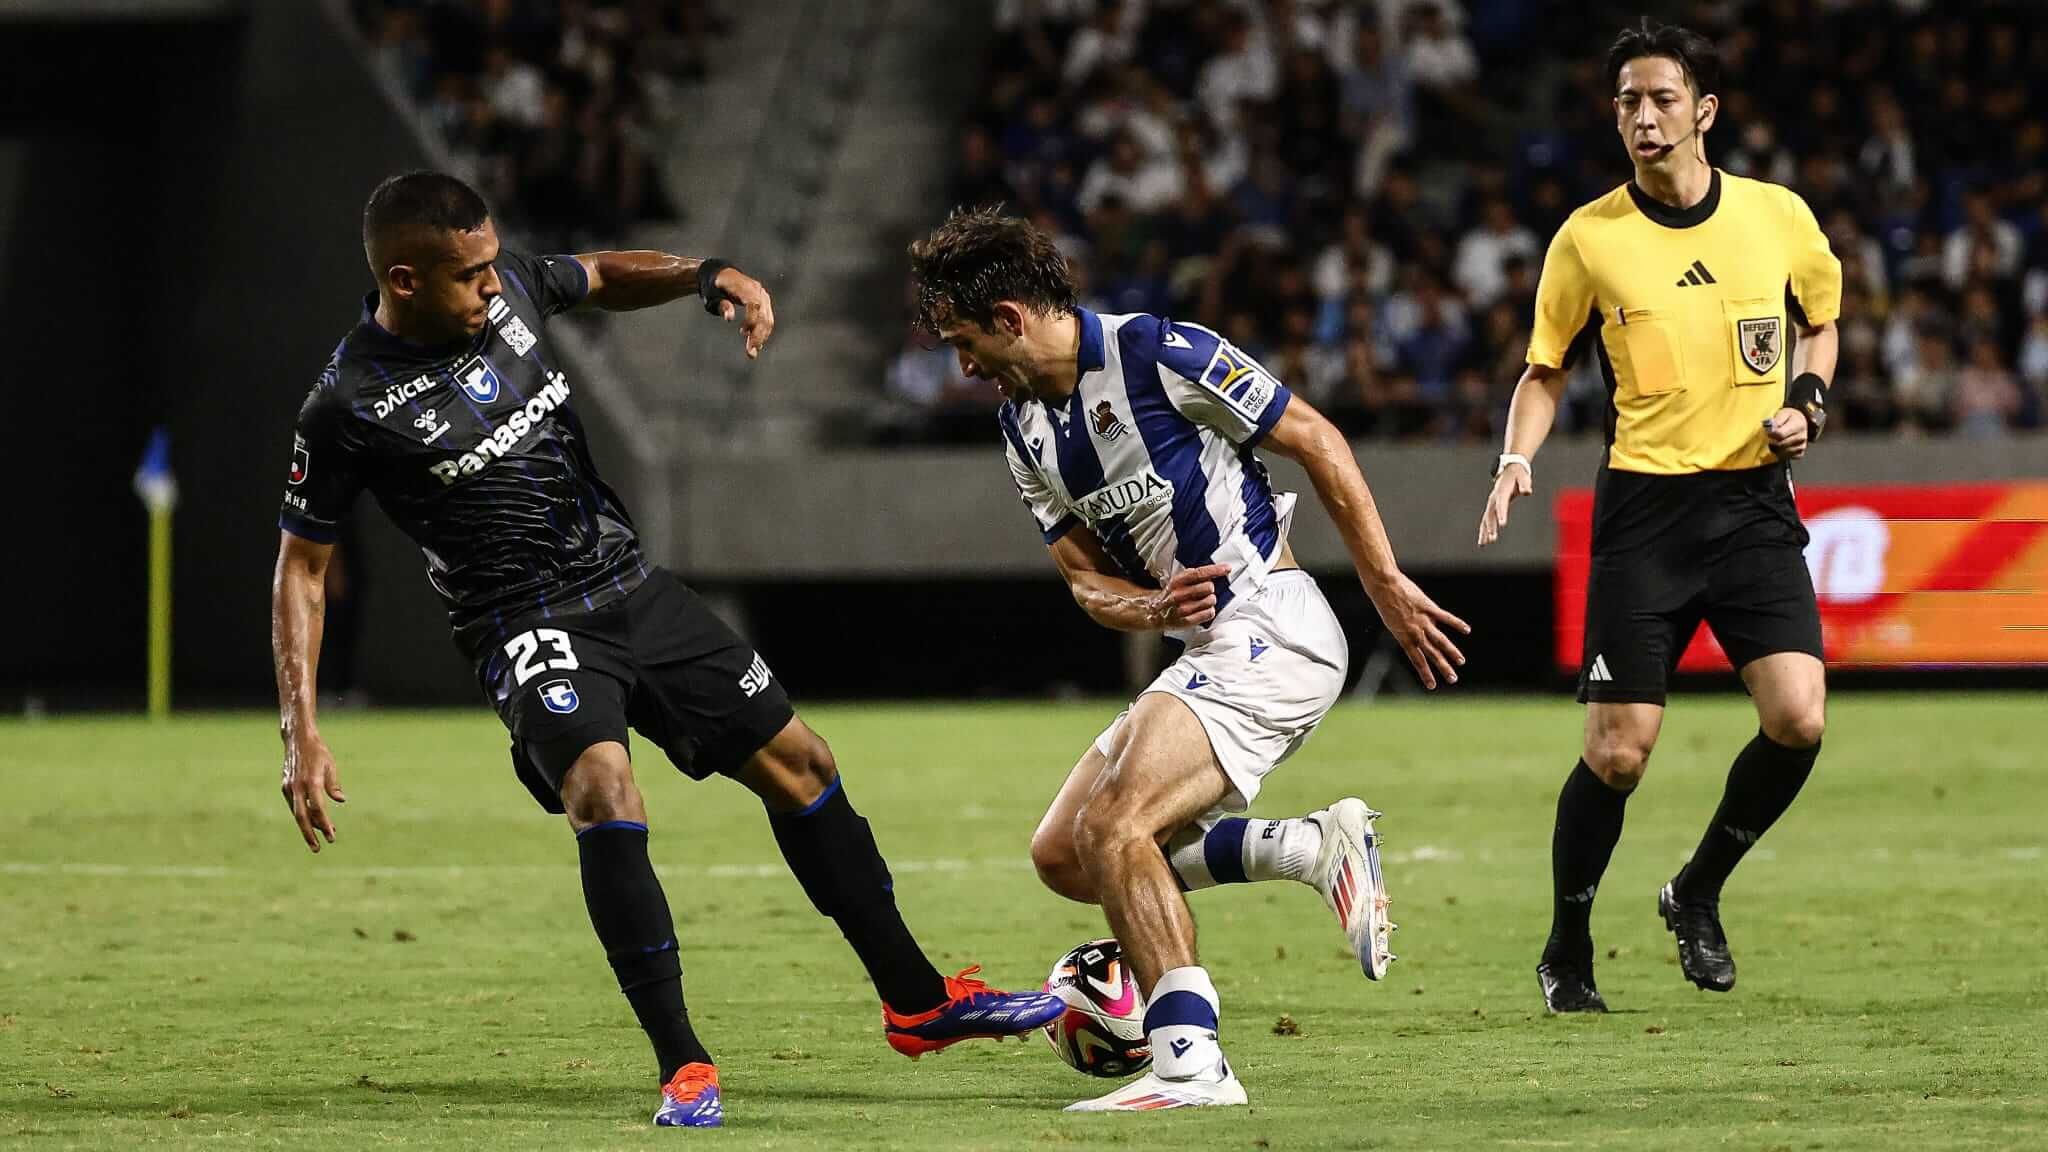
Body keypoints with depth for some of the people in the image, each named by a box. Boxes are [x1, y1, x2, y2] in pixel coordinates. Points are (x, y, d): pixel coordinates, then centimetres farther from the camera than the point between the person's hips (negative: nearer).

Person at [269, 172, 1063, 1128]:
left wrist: (708, 277, 1)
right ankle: (683, 1067, -27)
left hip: (633, 589, 7)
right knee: (604, 792, -32)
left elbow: (603, 277, 21)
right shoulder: (348, 408, -17)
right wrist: (302, 734, -14)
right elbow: (301, 566, -8)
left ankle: (917, 1002, 23)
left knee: (799, 762, 9)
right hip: (529, 628, -6)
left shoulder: (510, 286, -3)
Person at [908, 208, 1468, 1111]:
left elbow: (1317, 442, -9)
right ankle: (1319, 846, 6)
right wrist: (1151, 608, -11)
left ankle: (1189, 1062, -24)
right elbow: (1085, 578, 13)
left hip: (1269, 626, -9)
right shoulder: (1024, 429, 10)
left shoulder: (1159, 355, -14)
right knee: (1062, 857, 5)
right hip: (1205, 652, 9)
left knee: (1112, 830, -23)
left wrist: (1387, 585, -9)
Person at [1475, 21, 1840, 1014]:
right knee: (1618, 750, -6)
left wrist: (1808, 398, 2)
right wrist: (1516, 459, -8)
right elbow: (1546, 370, 9)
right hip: (1642, 508, -2)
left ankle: (1698, 895, 10)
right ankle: (1567, 949, 16)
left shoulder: (1777, 216, 2)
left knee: (1797, 717, -15)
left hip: (1754, 501, 2)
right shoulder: (1589, 237, -1)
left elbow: (1821, 318, 21)